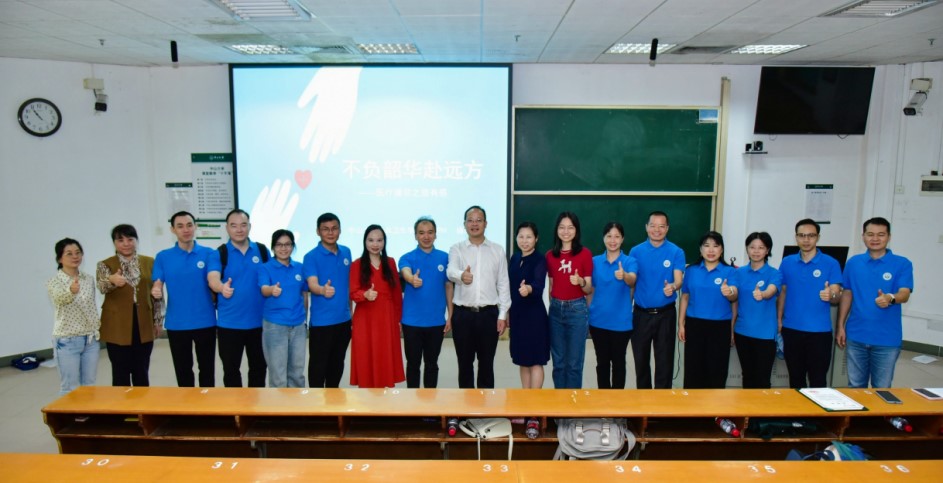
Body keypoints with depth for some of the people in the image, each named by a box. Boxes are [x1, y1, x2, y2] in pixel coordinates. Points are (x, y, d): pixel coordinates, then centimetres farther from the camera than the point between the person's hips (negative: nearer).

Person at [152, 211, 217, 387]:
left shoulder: (209, 254, -1)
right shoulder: (163, 257, 2)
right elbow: (157, 286, 1)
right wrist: (156, 292, -21)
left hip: (205, 322, -1)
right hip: (177, 324, 1)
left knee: (207, 368, 10)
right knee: (183, 370, 12)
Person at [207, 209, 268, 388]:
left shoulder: (262, 250, 3)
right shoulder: (219, 253, -4)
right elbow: (212, 279, -21)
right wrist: (222, 287, -43)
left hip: (258, 321, 2)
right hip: (229, 323, -2)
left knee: (259, 366, 14)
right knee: (231, 368, 8)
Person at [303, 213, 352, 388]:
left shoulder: (346, 252, 7)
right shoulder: (311, 256, -11)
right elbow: (312, 284, -24)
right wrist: (323, 290, -46)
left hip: (344, 319, 6)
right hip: (321, 320, -5)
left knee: (337, 363, 17)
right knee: (318, 364, 3)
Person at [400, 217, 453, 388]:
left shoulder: (444, 258, 2)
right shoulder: (407, 258, -4)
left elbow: (448, 287, 6)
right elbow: (406, 274, -27)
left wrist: (450, 316, 3)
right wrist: (412, 279, -51)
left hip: (436, 321, 2)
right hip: (412, 321, -1)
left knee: (432, 364, 13)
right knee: (413, 364, 10)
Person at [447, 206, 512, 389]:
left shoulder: (497, 250, 5)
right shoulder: (456, 249, 2)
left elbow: (503, 284, 5)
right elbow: (451, 271, -19)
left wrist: (502, 314, -1)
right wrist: (461, 275, -43)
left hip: (488, 313, 1)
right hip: (463, 314, 0)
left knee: (486, 364, 8)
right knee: (465, 363, 9)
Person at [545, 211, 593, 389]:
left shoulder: (585, 253, -5)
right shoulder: (550, 255, 5)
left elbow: (589, 290, -2)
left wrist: (581, 282, -22)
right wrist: (553, 304, 8)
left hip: (577, 309, -3)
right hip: (556, 309, 3)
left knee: (574, 363, 1)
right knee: (558, 361, 10)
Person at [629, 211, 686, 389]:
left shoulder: (676, 252, -2)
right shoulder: (636, 251, 2)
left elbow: (679, 280, -10)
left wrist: (672, 287, -34)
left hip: (665, 314, -2)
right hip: (641, 313, 2)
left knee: (664, 360, 3)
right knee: (641, 359, 12)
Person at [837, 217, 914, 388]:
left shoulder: (902, 264, -3)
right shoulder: (853, 262, 5)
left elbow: (904, 295, -14)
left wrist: (890, 298, -38)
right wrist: (841, 326, 5)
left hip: (887, 339, -2)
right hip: (856, 336, 2)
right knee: (855, 386, 13)